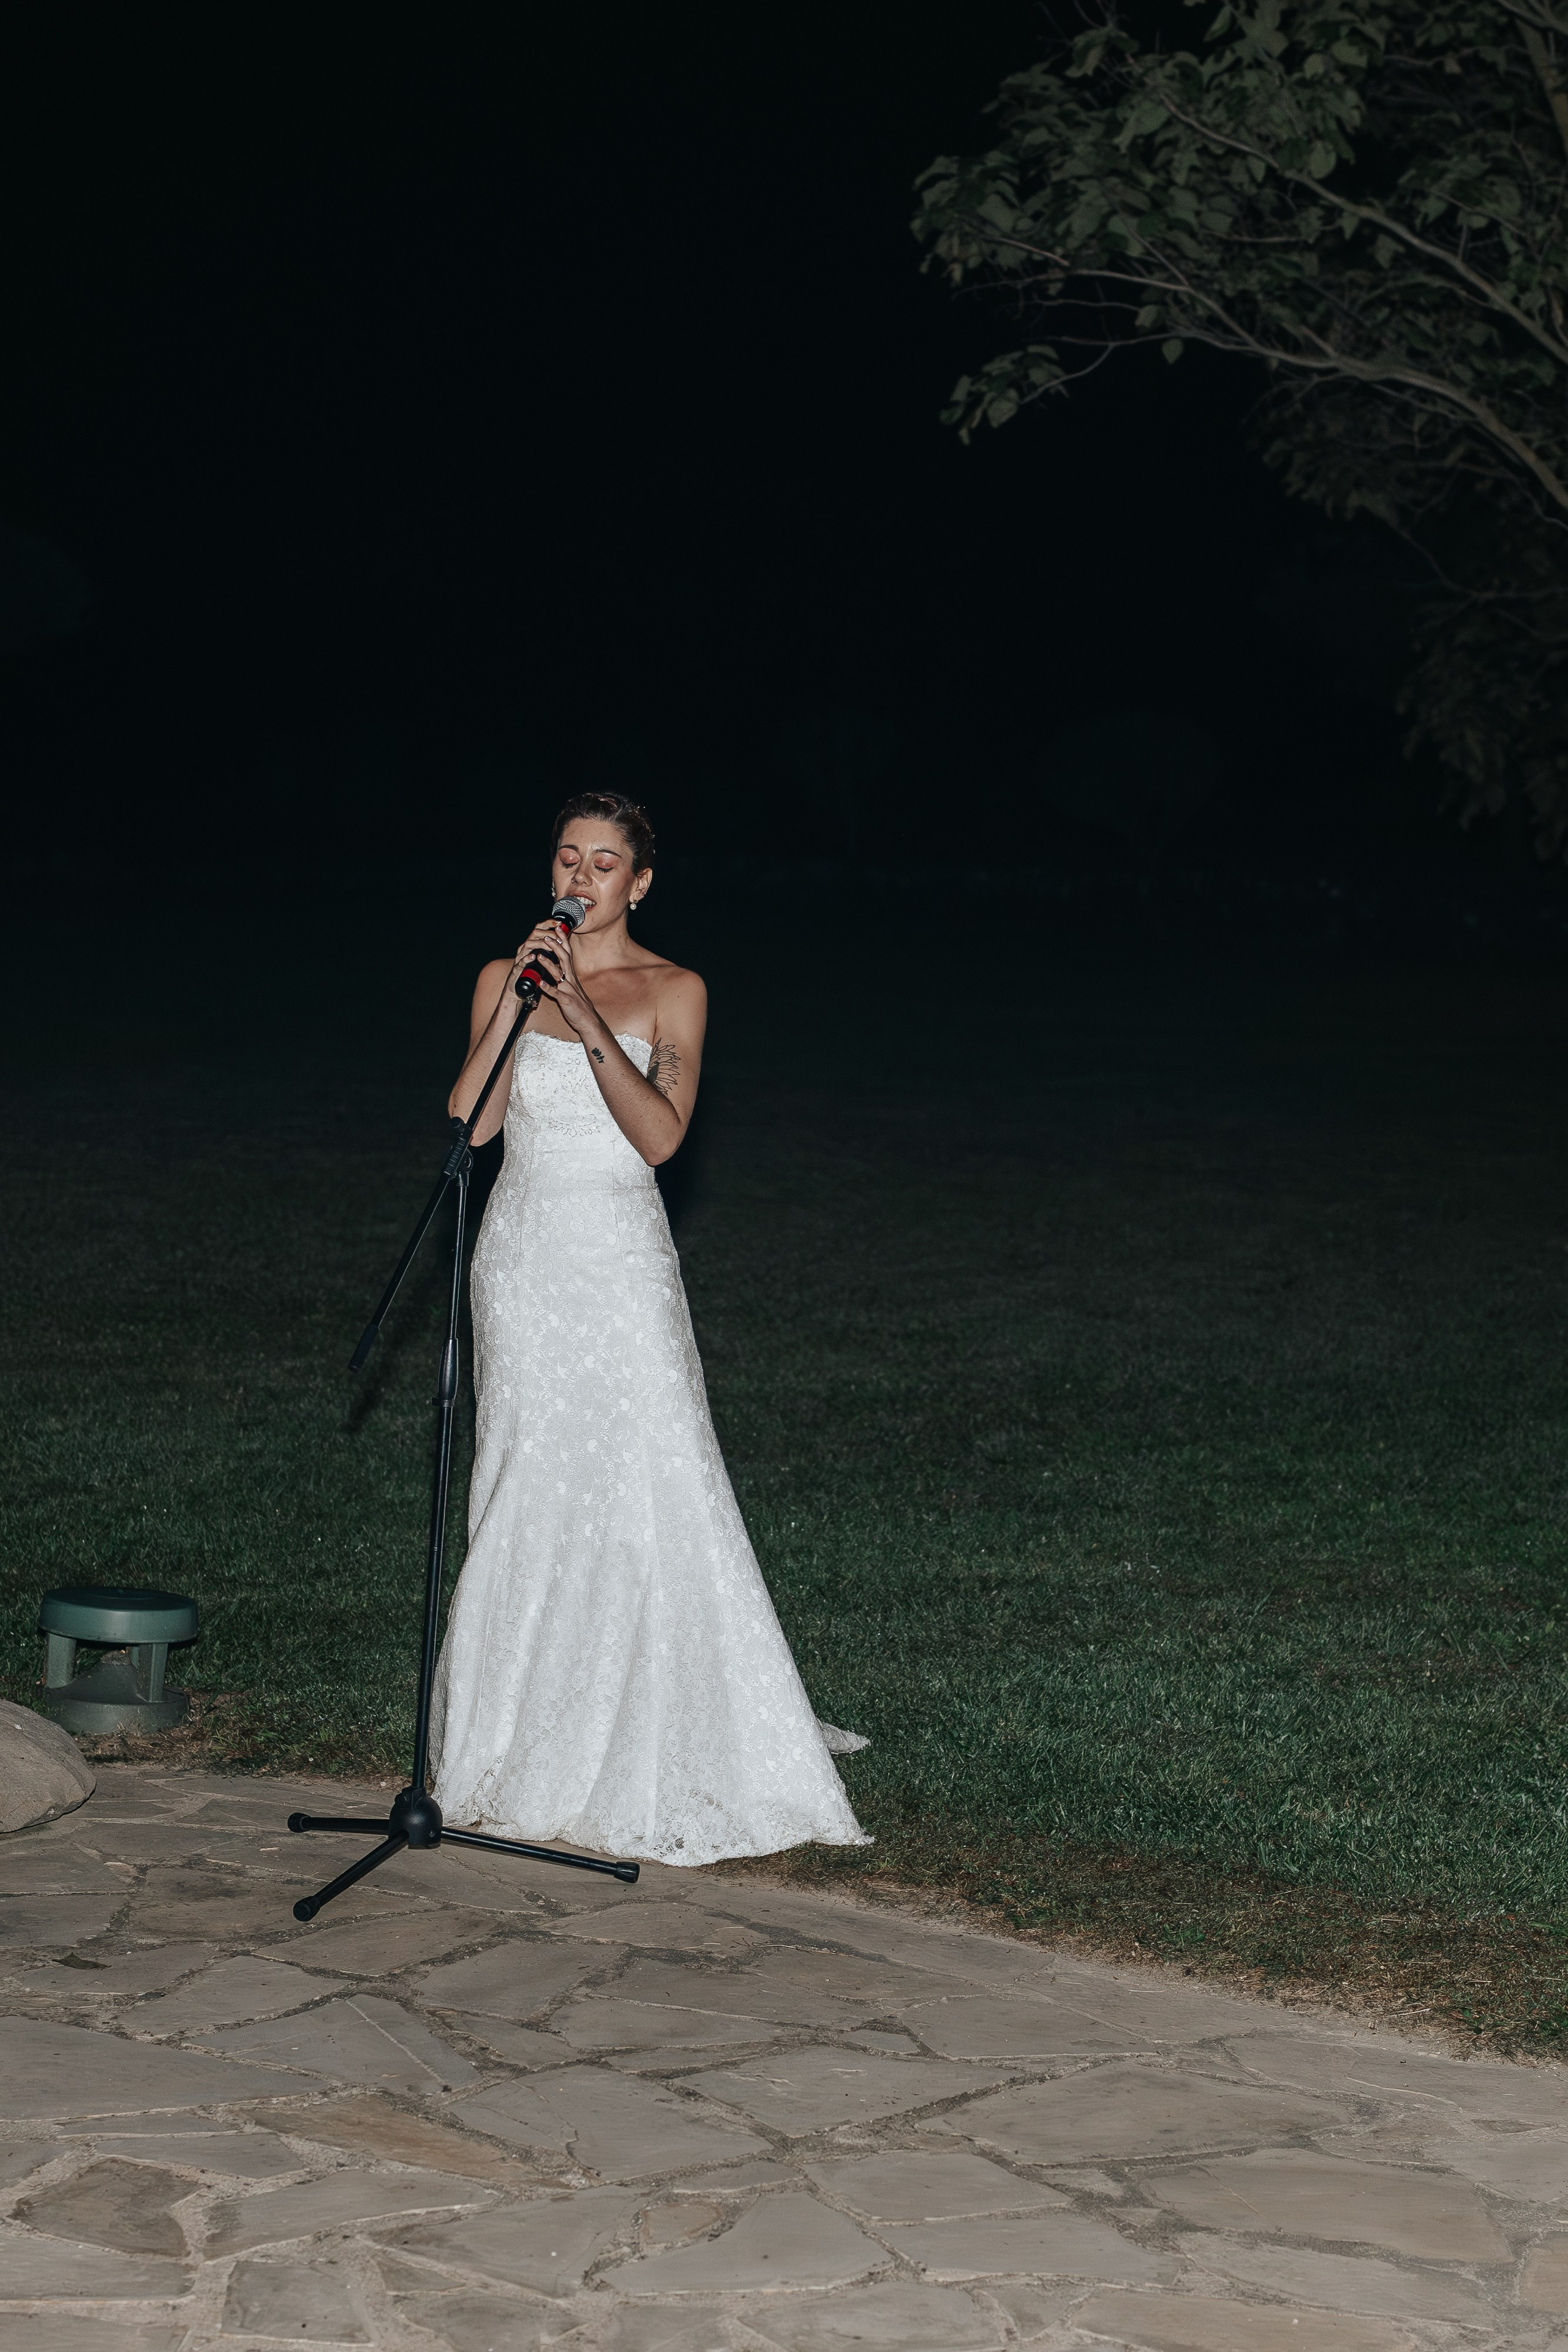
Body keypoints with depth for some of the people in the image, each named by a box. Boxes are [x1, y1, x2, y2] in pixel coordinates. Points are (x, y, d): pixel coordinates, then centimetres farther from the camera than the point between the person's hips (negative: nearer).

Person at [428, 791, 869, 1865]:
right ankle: (528, 1743, 12)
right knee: (528, 1494, 4)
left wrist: (588, 1020, -20)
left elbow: (661, 1133, -13)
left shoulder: (673, 992, 1)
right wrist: (519, 1001, -13)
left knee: (655, 1490, -8)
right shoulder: (506, 977, 7)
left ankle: (678, 1750, 1)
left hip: (623, 1262, -2)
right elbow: (470, 1122, -5)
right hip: (525, 1255, 2)